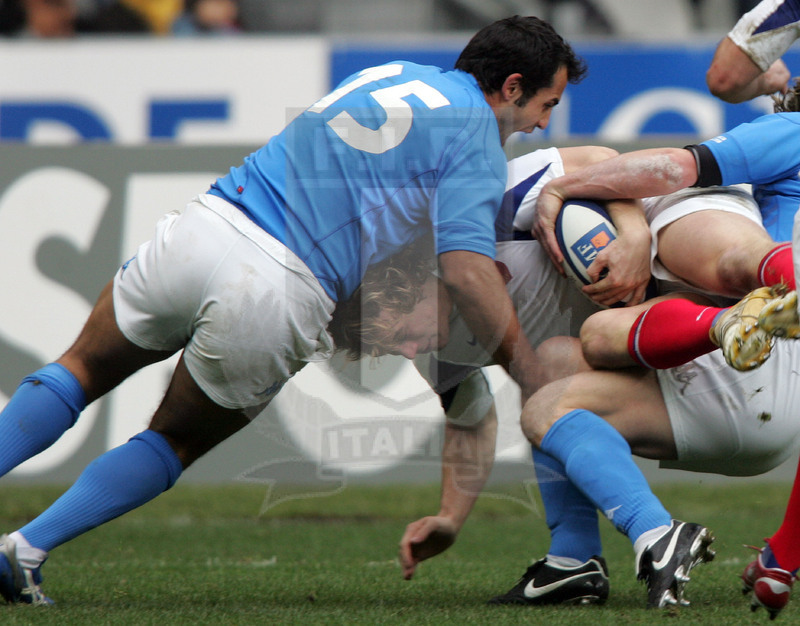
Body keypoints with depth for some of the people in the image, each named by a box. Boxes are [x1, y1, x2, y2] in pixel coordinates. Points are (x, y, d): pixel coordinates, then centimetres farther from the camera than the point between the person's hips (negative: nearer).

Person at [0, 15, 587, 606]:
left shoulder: (386, 74, 23)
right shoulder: (476, 136, 2)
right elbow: (467, 270, -10)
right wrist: (540, 389, -7)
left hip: (201, 225, 5)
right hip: (279, 293, -5)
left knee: (85, 369, 24)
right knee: (178, 442, 17)